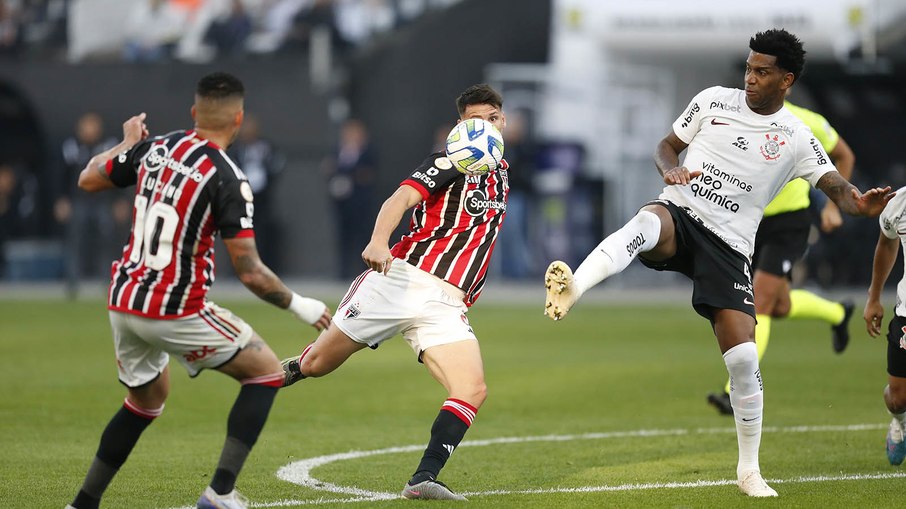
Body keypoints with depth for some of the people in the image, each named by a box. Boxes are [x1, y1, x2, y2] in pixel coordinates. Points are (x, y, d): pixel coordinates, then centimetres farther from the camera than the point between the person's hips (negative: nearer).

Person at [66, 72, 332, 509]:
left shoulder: (153, 149, 2)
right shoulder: (228, 180, -15)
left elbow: (88, 179, 19)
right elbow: (250, 273, -16)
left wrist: (127, 143, 35)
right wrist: (298, 306, -1)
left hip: (123, 303, 7)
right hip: (176, 310, -7)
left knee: (147, 398, 28)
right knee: (267, 371, 7)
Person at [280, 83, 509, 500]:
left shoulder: (500, 172, 19)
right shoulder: (451, 162, -3)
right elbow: (400, 199, -19)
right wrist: (379, 241, -37)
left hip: (445, 306, 5)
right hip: (403, 277, -5)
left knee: (473, 390, -18)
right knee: (314, 365, 0)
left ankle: (422, 480, -20)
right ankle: (282, 373, 34)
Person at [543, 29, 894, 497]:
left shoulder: (796, 140, 5)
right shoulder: (714, 101, 8)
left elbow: (836, 187, -3)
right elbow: (667, 145, 16)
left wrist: (860, 203, -28)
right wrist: (671, 170, -9)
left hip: (728, 247, 1)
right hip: (680, 214, 0)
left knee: (743, 359, -8)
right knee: (647, 222, -40)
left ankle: (749, 471, 8)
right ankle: (569, 291, -64)